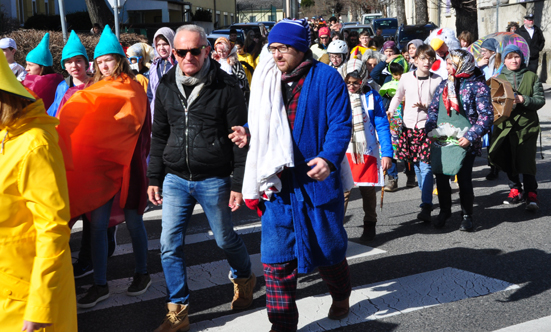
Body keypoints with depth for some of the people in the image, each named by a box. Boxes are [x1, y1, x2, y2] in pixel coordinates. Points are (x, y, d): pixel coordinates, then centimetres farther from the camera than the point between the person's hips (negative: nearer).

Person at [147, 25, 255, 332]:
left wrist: (239, 184, -10)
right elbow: (159, 135, 13)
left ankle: (244, 278, 42)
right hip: (175, 179, 4)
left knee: (225, 239, 11)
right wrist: (154, 178, 11)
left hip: (214, 180, -4)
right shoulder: (166, 86, 5)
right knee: (170, 244, 1)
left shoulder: (225, 86, -8)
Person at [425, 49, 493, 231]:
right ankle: (444, 211, 28)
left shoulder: (477, 86, -6)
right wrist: (430, 128, 3)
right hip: (441, 140, 5)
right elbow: (433, 108, 19)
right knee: (441, 177, 9)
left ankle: (467, 215, 16)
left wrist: (470, 136, -16)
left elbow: (487, 115, -8)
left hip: (464, 142, -5)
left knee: (464, 179, -2)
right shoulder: (444, 85, 12)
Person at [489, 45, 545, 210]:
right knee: (507, 160, 10)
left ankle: (531, 194, 2)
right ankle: (516, 189, 27)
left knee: (526, 161, -7)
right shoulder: (498, 78, 10)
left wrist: (523, 99, -18)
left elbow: (540, 100, -2)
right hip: (505, 125, 3)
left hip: (526, 124, -3)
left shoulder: (531, 77, 3)